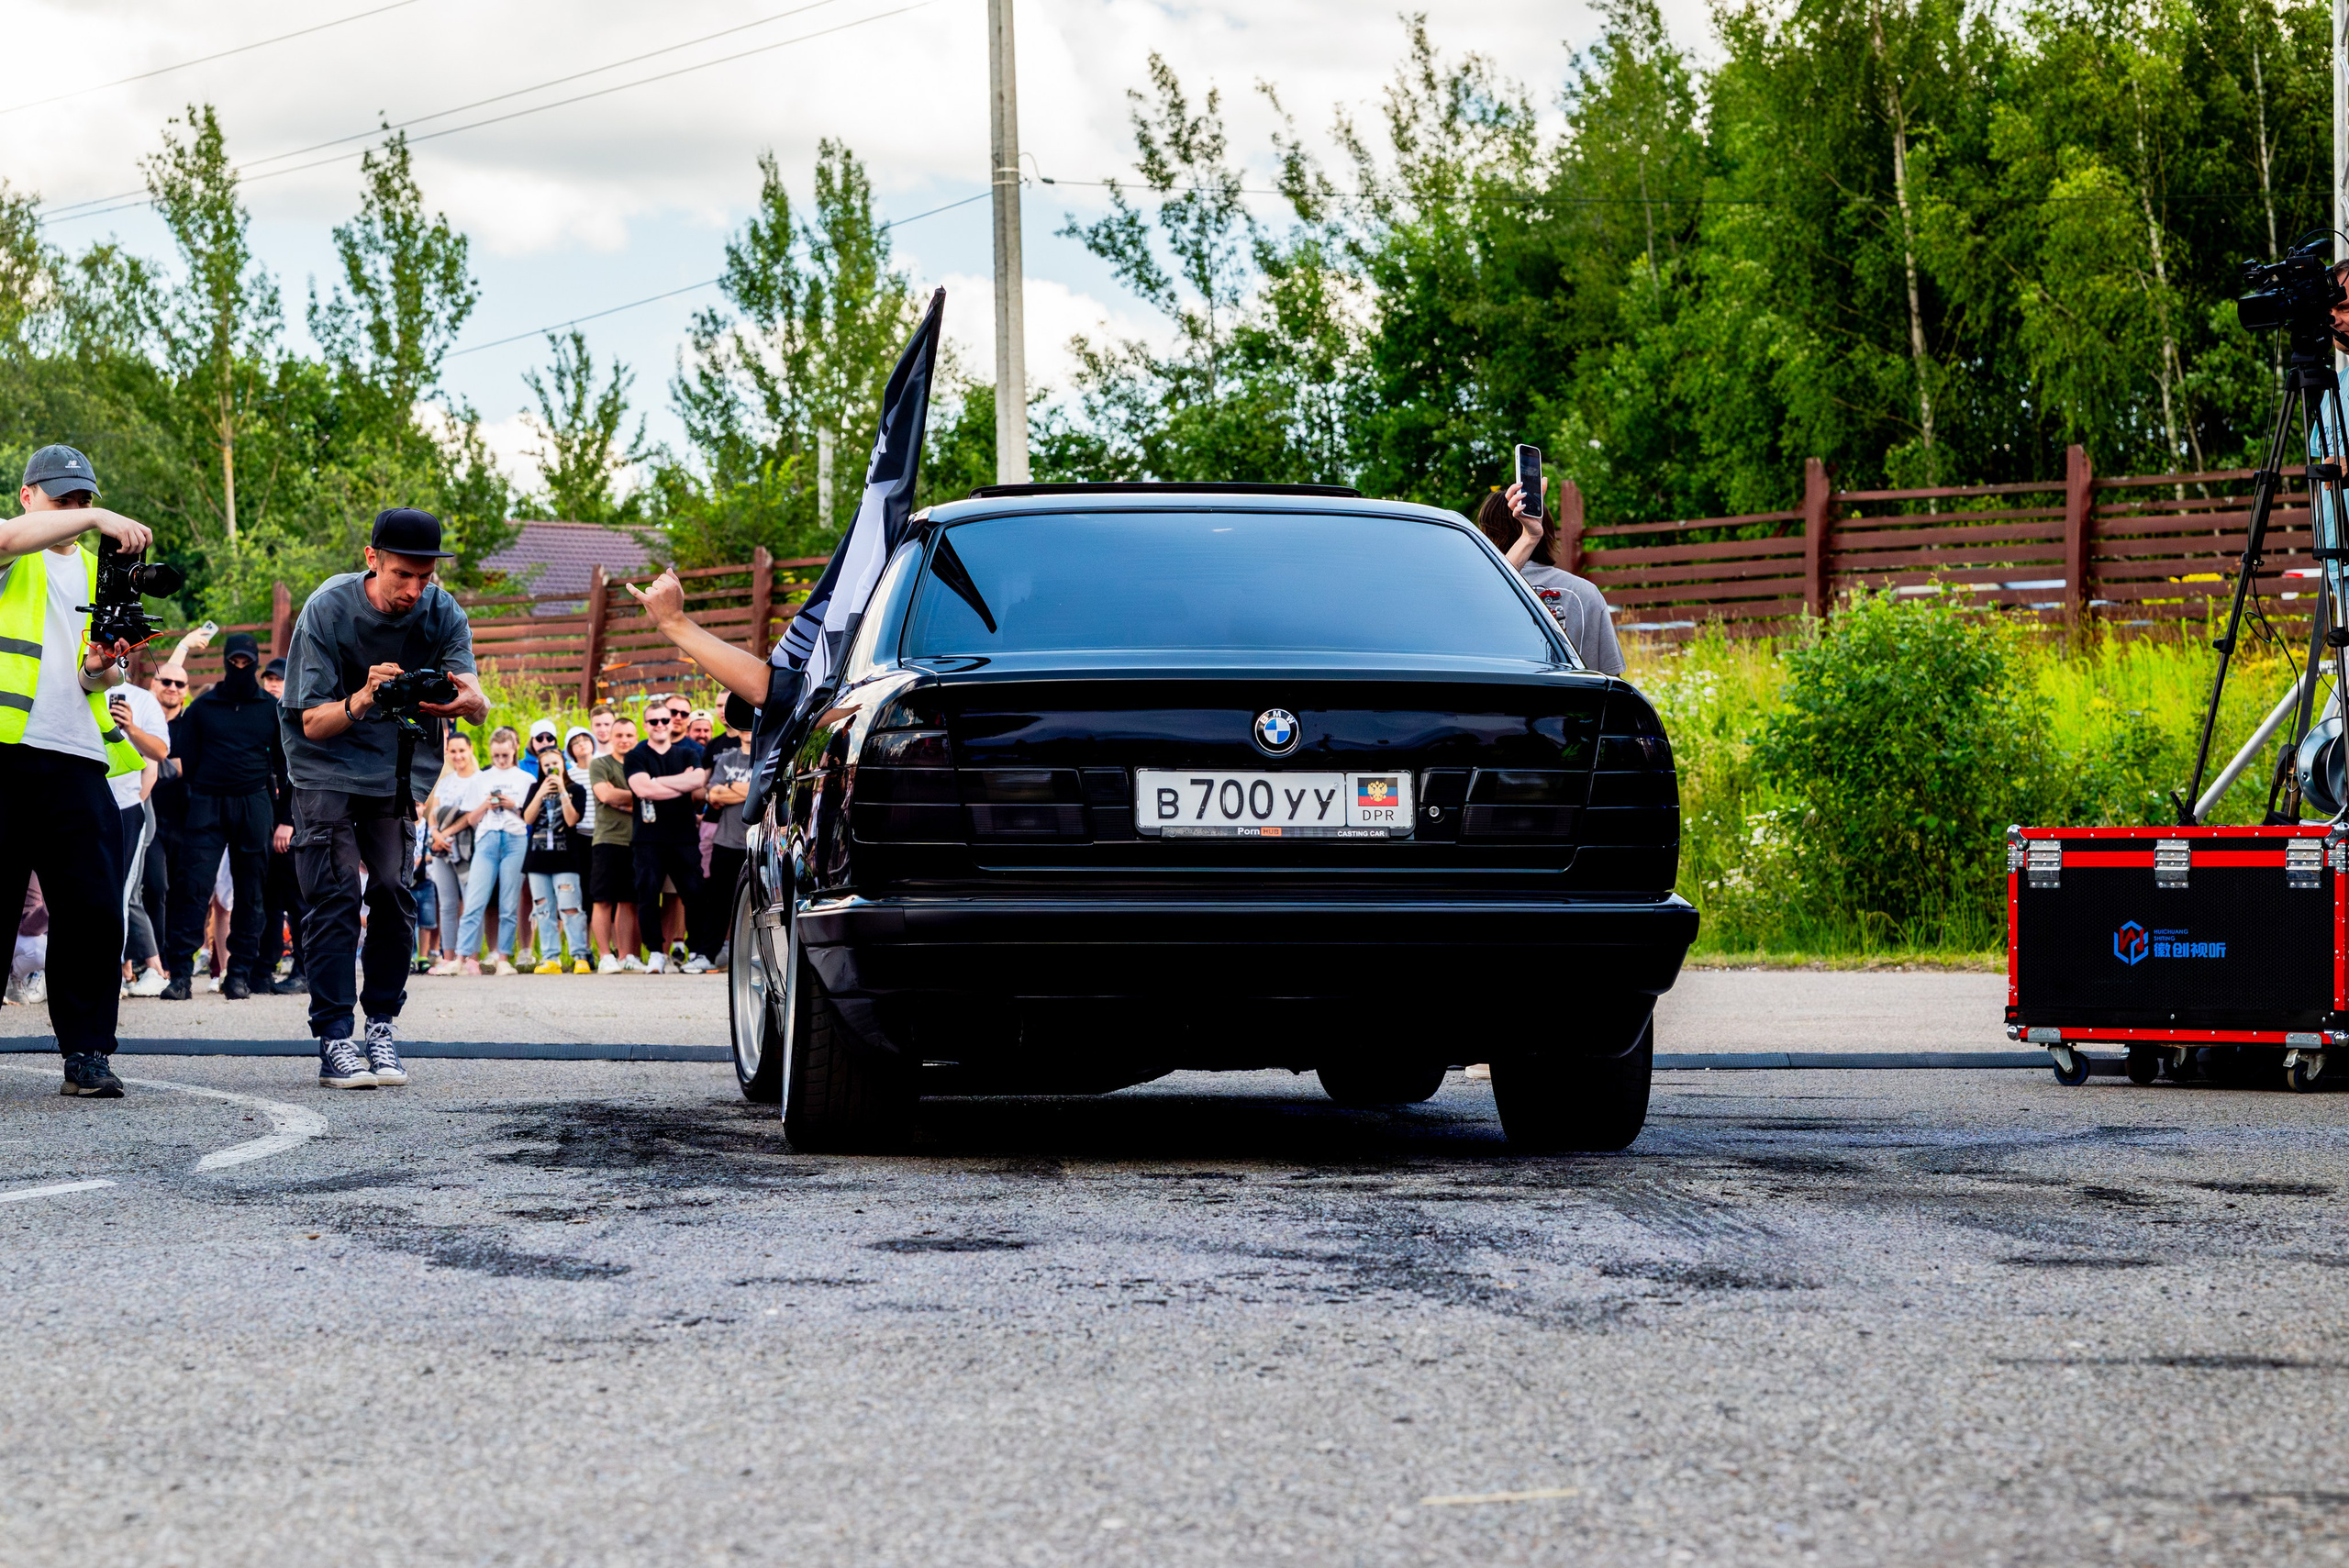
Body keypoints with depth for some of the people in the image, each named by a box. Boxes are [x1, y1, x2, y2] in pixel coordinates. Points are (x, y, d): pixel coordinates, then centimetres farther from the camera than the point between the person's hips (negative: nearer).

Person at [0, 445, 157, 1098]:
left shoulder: (98, 572, 23)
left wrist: (103, 671, -1)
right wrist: (99, 520, -27)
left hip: (77, 757, 5)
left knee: (95, 910, -4)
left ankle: (87, 1052, 0)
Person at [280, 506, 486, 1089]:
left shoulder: (443, 615, -11)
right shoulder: (329, 609, -19)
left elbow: (479, 707, -18)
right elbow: (313, 721, -19)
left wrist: (471, 701, -44)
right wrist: (362, 701, -41)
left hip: (398, 768, 3)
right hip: (326, 763, -3)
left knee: (393, 889, -8)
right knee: (335, 893, -13)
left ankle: (382, 1026, 3)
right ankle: (333, 1040, -14)